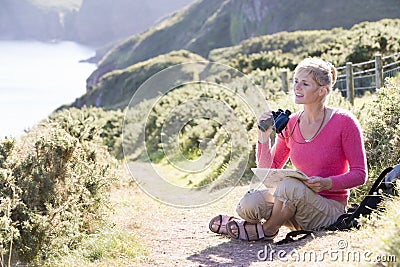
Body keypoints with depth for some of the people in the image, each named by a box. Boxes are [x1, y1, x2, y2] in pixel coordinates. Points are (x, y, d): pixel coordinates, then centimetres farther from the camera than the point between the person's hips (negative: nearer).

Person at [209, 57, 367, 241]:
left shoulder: (344, 122, -8)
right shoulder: (290, 124, 6)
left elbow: (359, 174, -6)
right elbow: (268, 171, 8)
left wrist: (327, 183, -23)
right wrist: (264, 137, -6)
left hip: (330, 209, -3)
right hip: (298, 201, 4)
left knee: (290, 185, -34)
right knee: (248, 204, -26)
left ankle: (266, 230, -9)